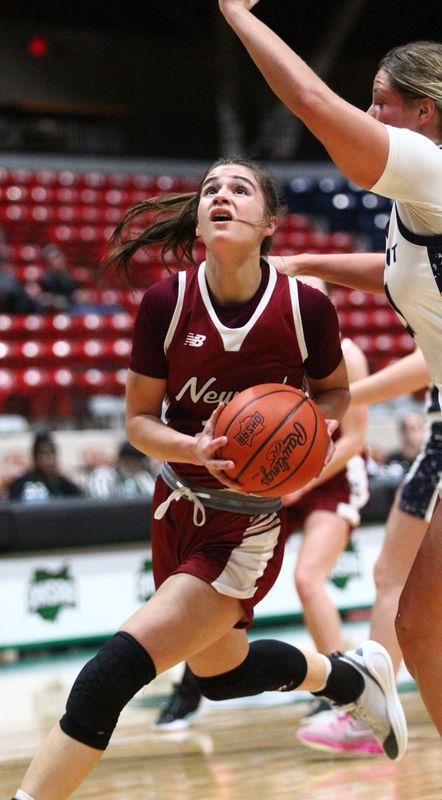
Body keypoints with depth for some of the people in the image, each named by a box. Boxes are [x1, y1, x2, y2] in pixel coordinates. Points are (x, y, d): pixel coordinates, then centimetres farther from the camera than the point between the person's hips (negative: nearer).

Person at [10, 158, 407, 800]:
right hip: (179, 506, 5)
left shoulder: (306, 306, -18)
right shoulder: (166, 302, -14)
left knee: (119, 664, -17)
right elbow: (139, 419, -6)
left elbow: (336, 390, 2)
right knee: (218, 672, 25)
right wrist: (194, 449, -26)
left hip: (248, 527, -5)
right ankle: (354, 675, 50)